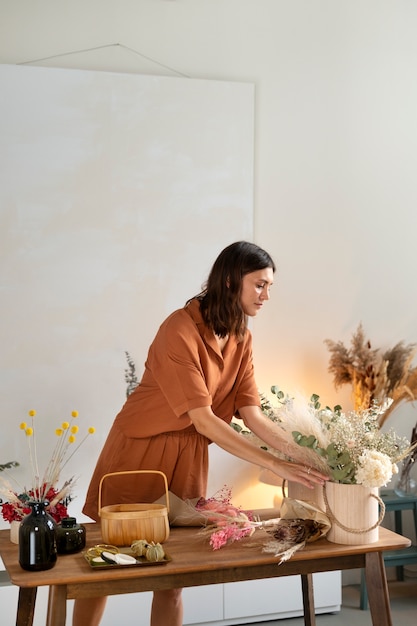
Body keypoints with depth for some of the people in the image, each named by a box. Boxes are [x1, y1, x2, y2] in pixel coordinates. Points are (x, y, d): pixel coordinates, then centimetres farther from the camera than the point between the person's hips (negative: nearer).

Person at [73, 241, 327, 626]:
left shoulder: (241, 339, -1)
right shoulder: (180, 330, -24)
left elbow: (252, 416, -6)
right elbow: (204, 420, -28)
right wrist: (278, 466, -31)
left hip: (188, 454, 6)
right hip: (139, 450, -6)